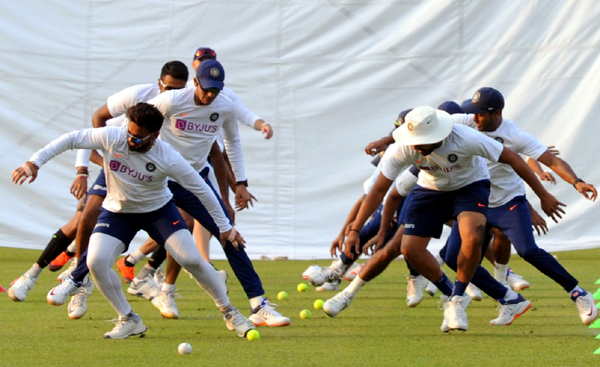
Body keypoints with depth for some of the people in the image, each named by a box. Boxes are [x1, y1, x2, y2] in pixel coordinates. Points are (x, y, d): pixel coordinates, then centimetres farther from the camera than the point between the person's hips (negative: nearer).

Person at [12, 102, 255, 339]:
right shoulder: (111, 138, -24)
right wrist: (35, 162, -22)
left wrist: (224, 227, -9)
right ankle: (129, 320, -3)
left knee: (192, 259, -15)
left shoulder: (168, 159, -26)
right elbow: (71, 140, -14)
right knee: (96, 261, -21)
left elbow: (201, 189, -15)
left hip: (159, 210, -2)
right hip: (117, 211, 2)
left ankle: (230, 312, 7)